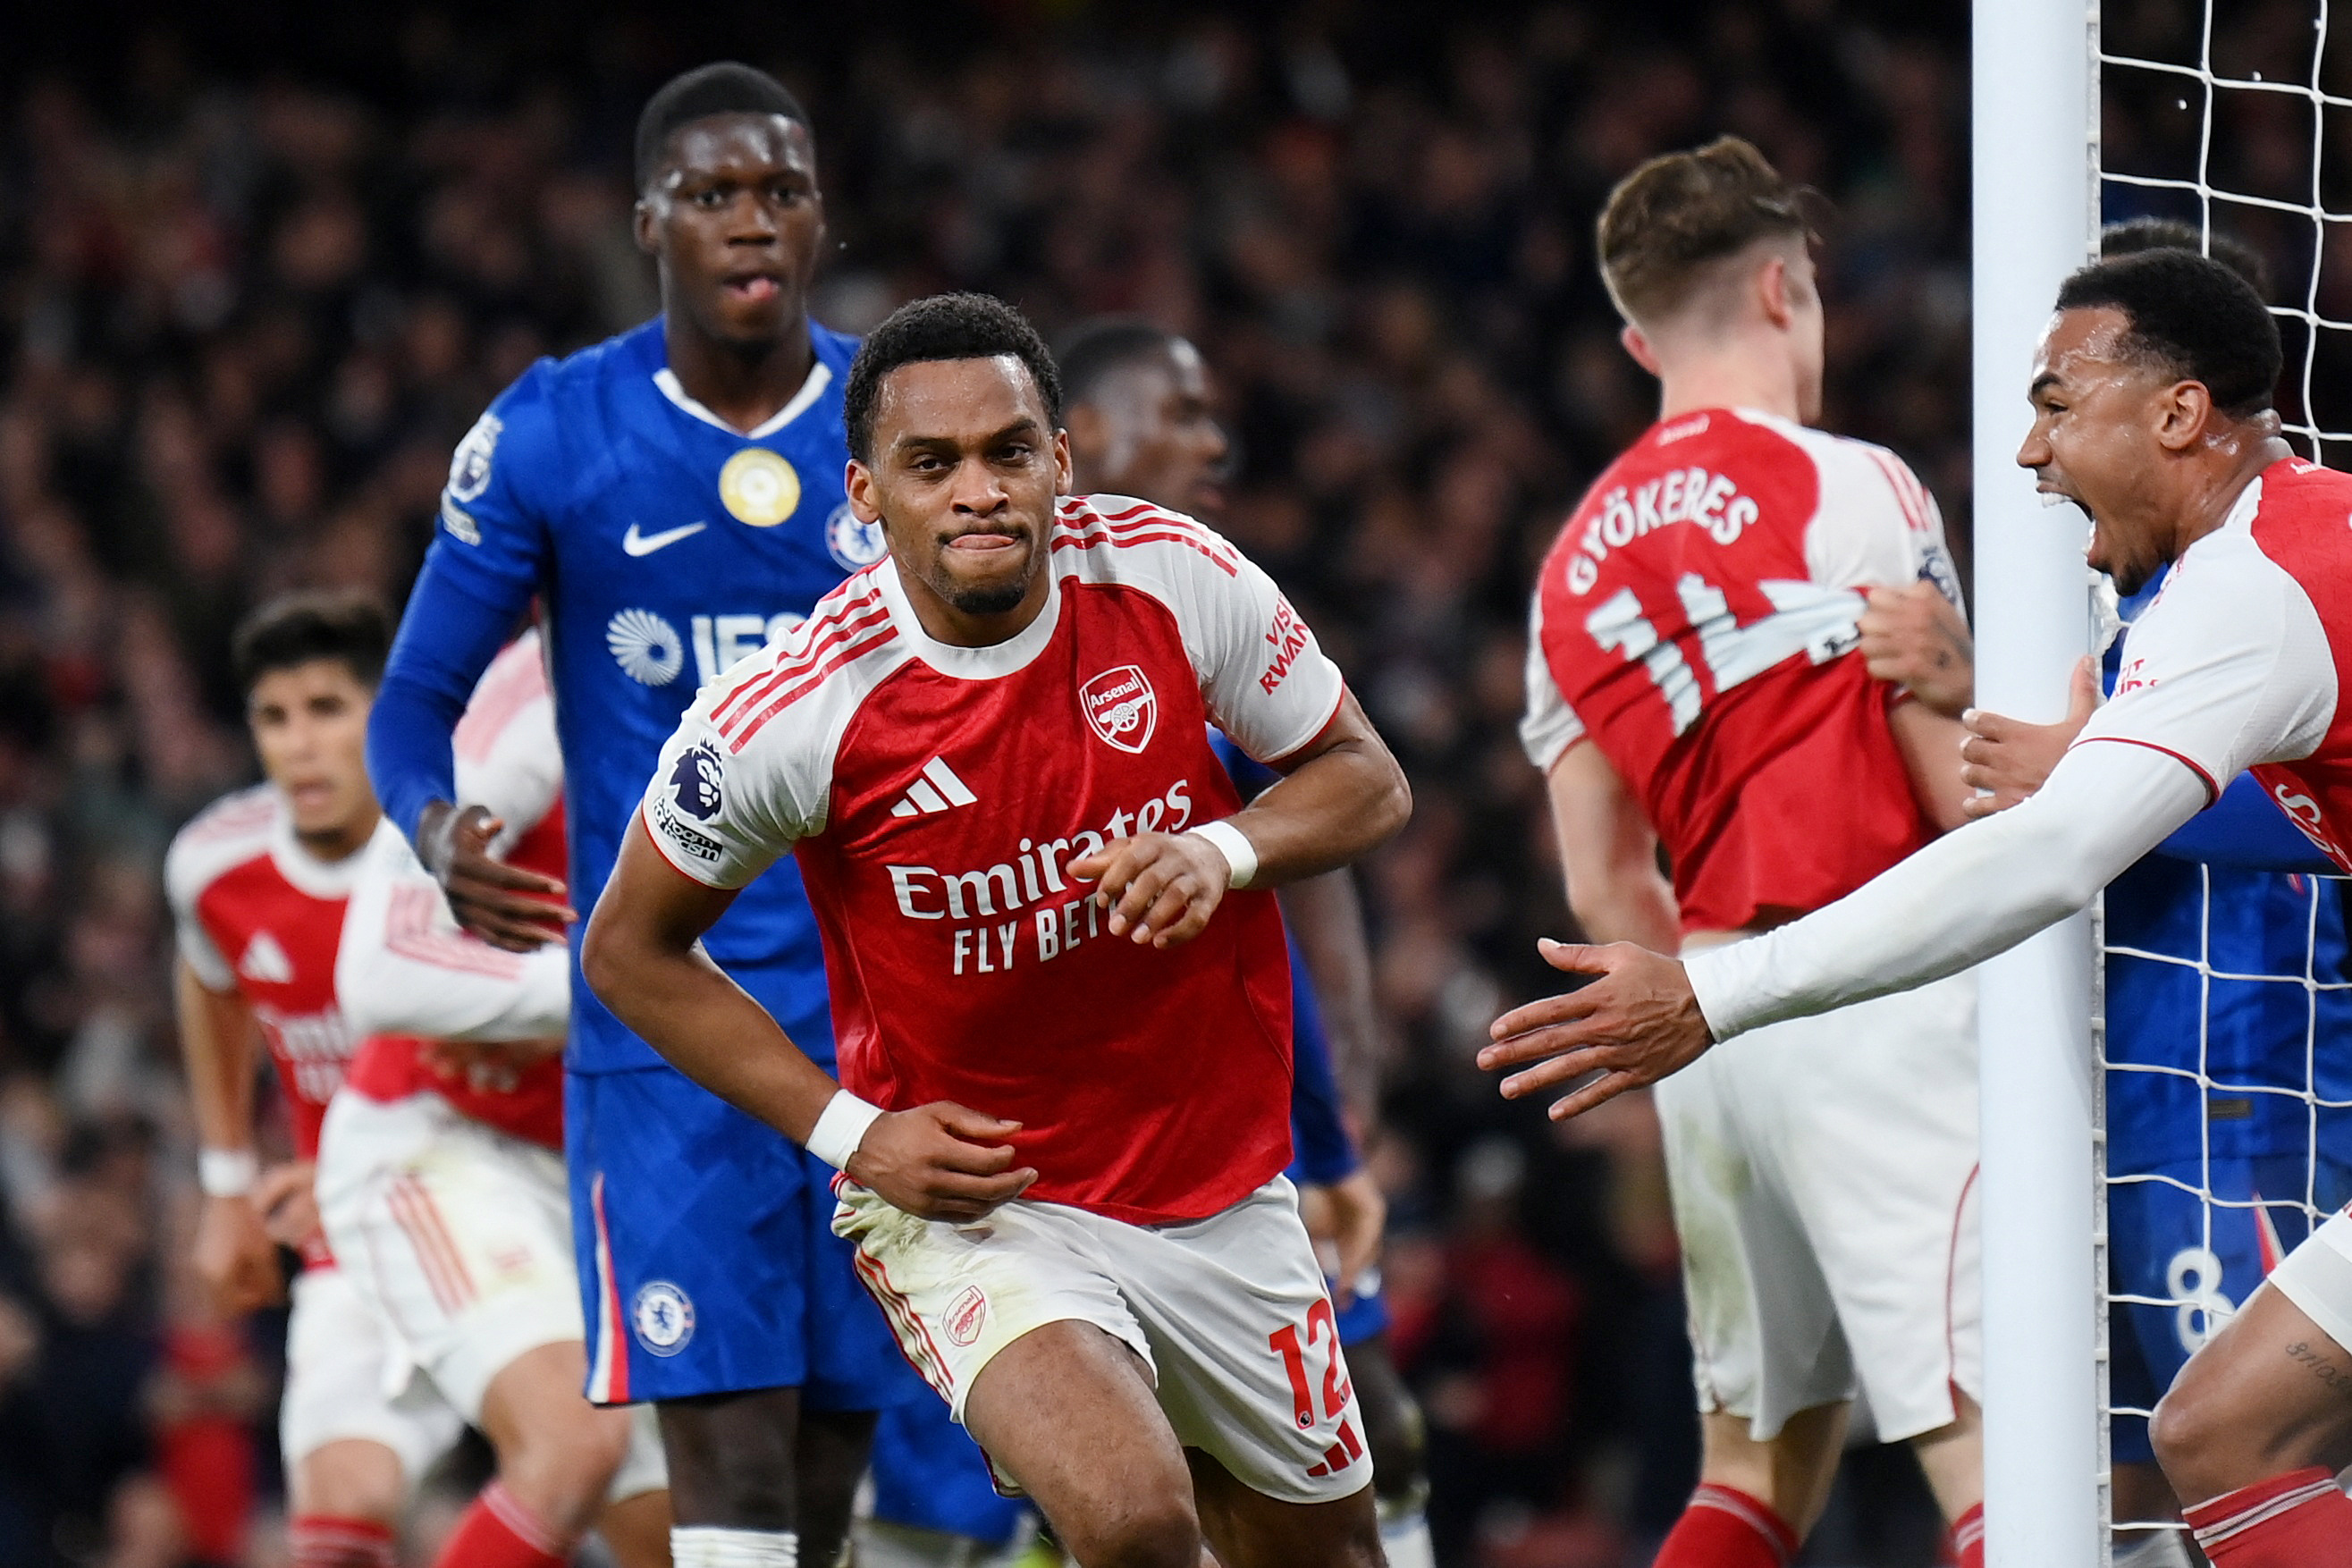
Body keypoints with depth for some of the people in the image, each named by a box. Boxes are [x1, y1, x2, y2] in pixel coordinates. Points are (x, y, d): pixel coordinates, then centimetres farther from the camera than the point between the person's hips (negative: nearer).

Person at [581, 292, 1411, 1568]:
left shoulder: (1171, 575, -12)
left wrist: (1228, 849, -20)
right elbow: (630, 950, -4)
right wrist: (849, 1131, -12)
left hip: (1222, 1187, 5)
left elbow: (1365, 779, 2)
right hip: (976, 1206, -5)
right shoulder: (789, 713, -20)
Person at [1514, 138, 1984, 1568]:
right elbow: (1965, 797, -8)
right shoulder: (1846, 489, -5)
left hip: (1707, 1032, 7)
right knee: (1997, 1452, -12)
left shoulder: (1577, 564, 15)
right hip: (1876, 1007, -7)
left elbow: (1606, 889, 13)